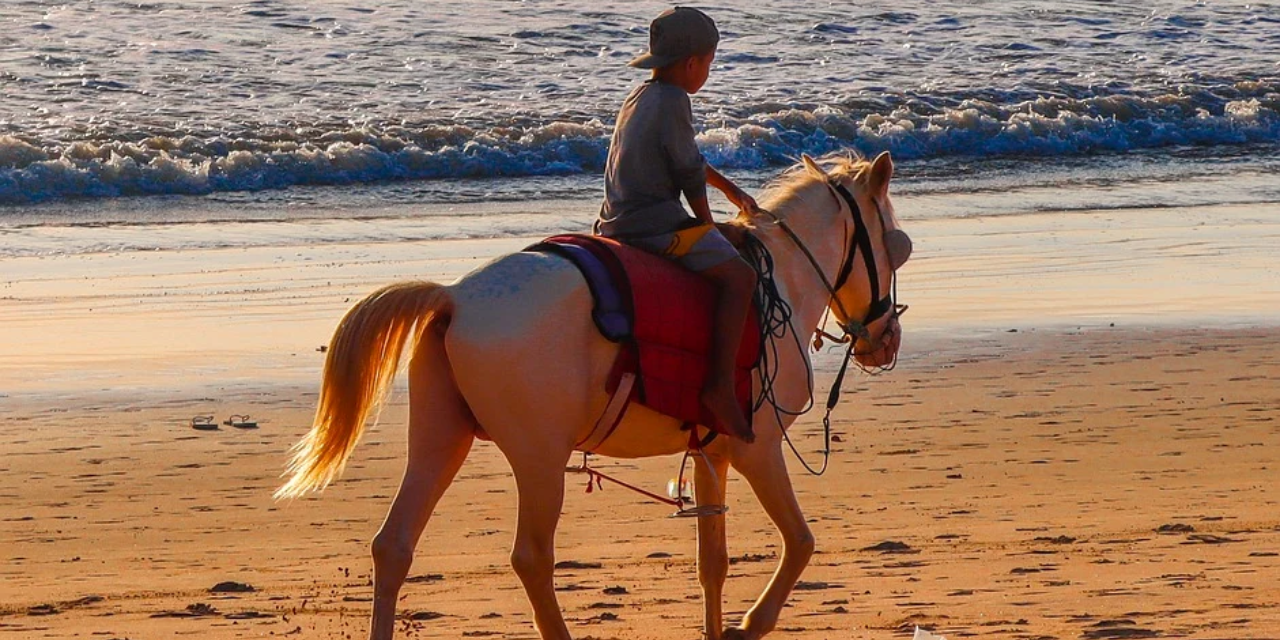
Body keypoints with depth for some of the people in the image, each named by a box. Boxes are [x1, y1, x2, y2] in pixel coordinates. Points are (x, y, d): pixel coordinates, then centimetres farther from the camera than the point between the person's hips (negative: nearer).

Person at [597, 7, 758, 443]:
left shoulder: (641, 96, 17)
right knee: (737, 275, -19)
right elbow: (691, 177, -9)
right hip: (655, 223, -10)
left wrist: (730, 189, 38)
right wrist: (708, 227, 5)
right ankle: (720, 387, -27)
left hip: (619, 222, 10)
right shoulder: (673, 102, -12)